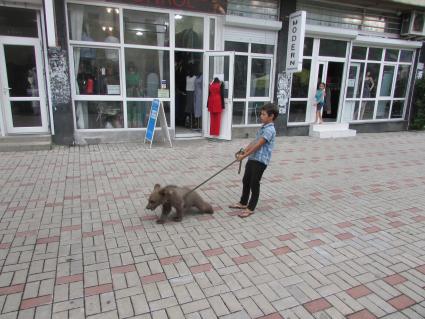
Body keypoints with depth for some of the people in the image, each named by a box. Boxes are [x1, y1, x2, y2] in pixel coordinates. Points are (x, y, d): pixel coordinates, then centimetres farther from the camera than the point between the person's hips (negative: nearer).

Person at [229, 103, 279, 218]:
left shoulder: (269, 130, -16)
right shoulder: (263, 127, 14)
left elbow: (258, 145, -21)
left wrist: (244, 156, -19)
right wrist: (244, 151, 5)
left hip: (260, 160, -9)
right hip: (252, 158, 9)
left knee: (254, 184, 0)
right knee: (245, 181, 17)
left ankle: (250, 208, 13)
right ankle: (243, 203, 33)